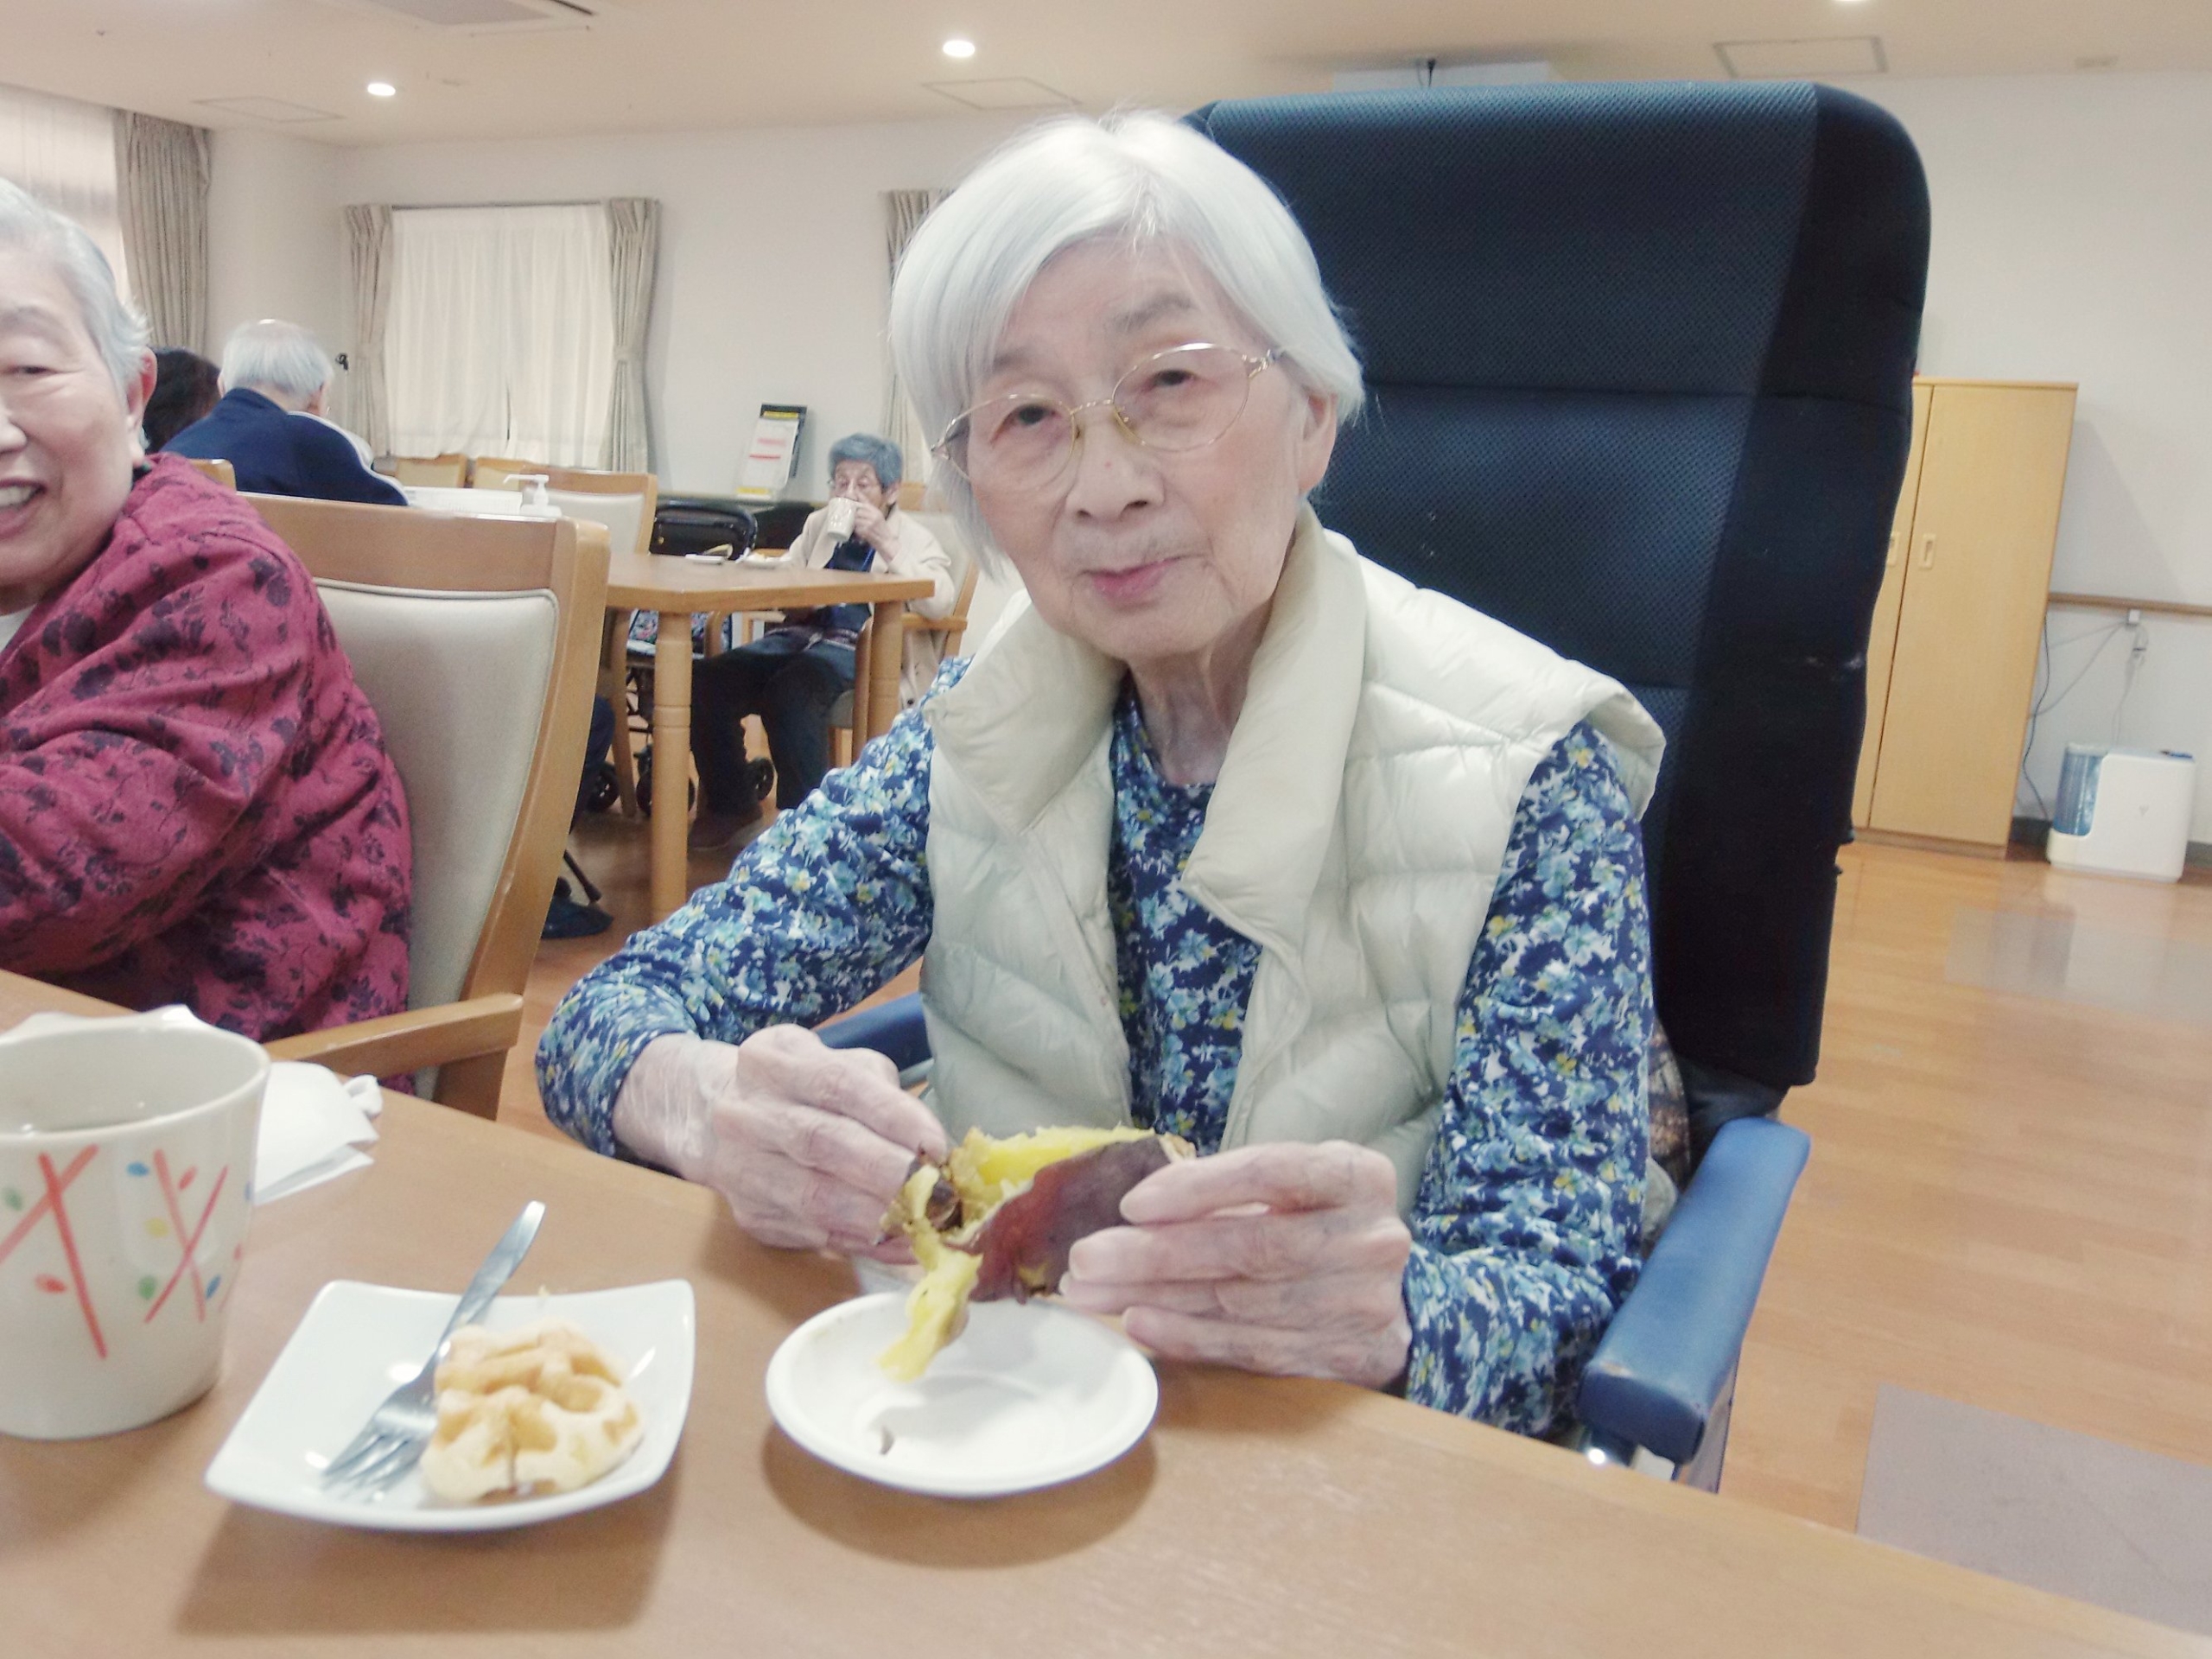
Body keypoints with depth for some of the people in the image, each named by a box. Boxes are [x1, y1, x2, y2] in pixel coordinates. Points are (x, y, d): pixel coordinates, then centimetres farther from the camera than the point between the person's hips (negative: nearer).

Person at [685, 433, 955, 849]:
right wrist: (760, 565, 9)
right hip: (801, 632, 6)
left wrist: (885, 544, -13)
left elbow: (941, 601, -9)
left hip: (858, 648, -5)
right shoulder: (820, 523, 26)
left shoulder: (915, 540, 9)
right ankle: (731, 803, -2)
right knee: (706, 681, -20)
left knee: (790, 694, -36)